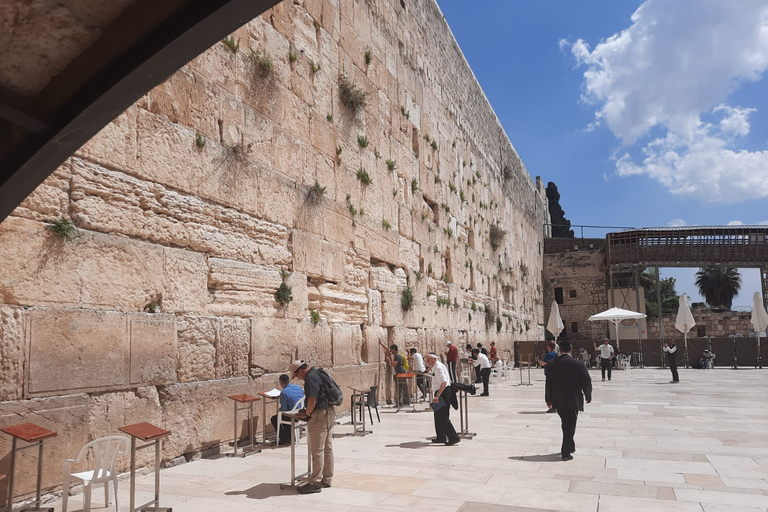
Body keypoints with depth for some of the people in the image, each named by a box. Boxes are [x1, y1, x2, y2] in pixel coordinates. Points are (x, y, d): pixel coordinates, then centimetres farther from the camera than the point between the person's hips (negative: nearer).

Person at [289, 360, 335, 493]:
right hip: (329, 411, 10)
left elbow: (312, 401, -22)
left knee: (317, 450, -3)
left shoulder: (311, 378, -17)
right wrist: (308, 411, 17)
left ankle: (315, 483, 2)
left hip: (319, 415, -10)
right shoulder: (317, 373, 14)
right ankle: (327, 479, 22)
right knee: (327, 447, 14)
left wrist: (306, 413, -7)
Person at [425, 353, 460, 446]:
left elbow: (444, 382, -29)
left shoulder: (438, 367, -17)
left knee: (443, 417, -9)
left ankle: (454, 437, -6)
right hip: (441, 393, 11)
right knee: (438, 416, 17)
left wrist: (437, 395, -33)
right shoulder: (436, 367, 15)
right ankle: (441, 437, 26)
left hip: (443, 393, -11)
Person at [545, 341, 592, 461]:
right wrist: (588, 396, 9)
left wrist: (548, 399, 10)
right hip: (573, 400, -3)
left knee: (565, 424, 21)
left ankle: (570, 447, 33)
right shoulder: (578, 364, -12)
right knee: (570, 425, 5)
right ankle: (566, 452, 6)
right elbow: (586, 382, -7)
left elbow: (548, 384, 1)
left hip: (558, 401, 3)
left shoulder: (551, 365, -4)